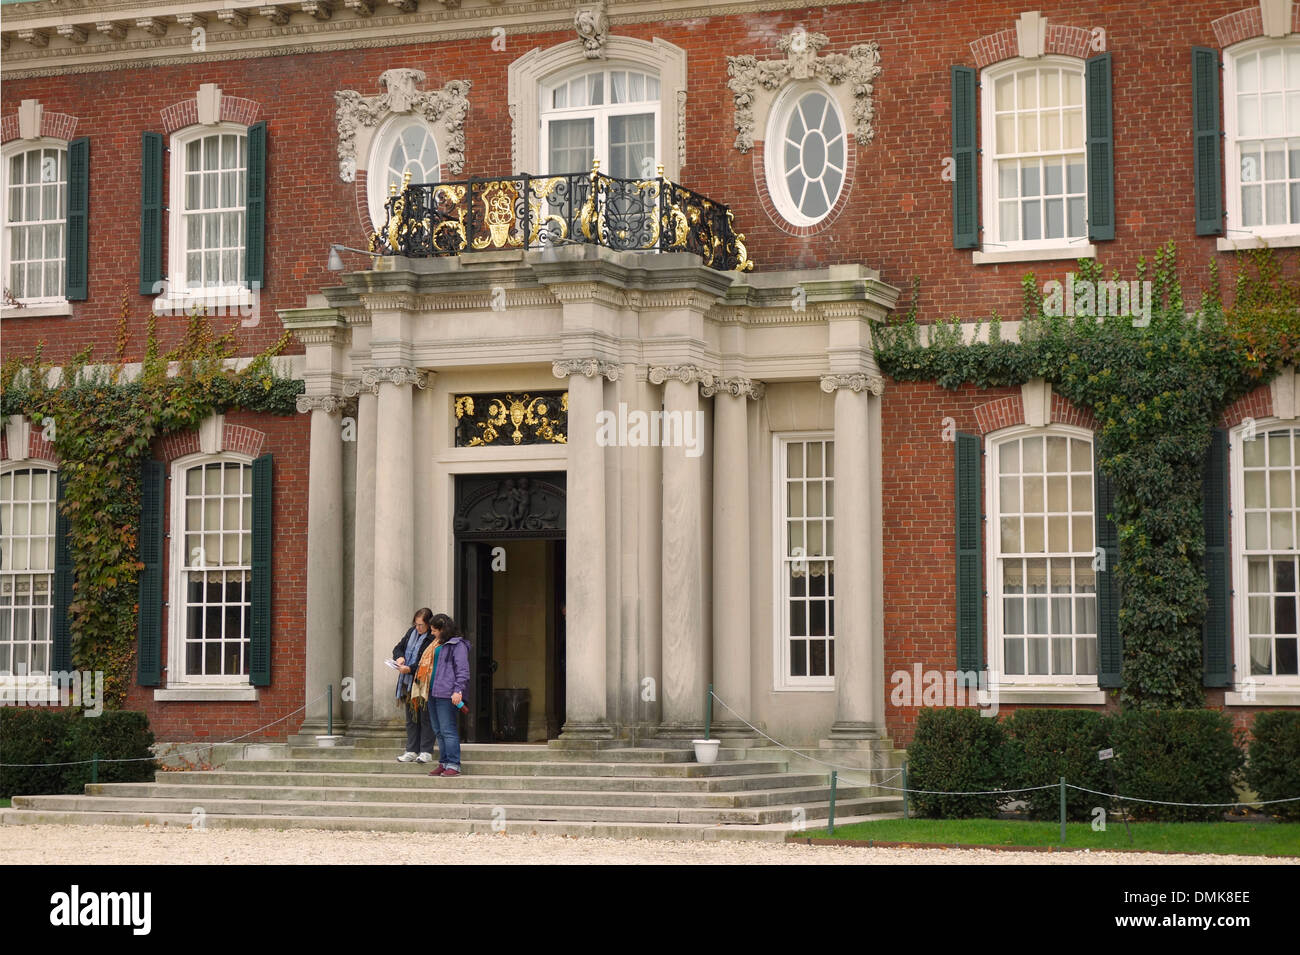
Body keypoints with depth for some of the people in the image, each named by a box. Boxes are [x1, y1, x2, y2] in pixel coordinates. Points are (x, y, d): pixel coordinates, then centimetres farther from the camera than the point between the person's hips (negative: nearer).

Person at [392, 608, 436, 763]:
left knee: (425, 718, -2)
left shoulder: (433, 639, -13)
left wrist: (410, 669, -22)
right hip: (408, 683, 7)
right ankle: (412, 751, 16)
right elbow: (398, 647, 18)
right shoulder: (411, 632, 11)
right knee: (411, 719, 11)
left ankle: (426, 752, 3)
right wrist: (399, 657, -4)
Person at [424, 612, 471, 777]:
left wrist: (458, 690, -20)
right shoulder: (437, 644, 22)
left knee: (448, 730, -11)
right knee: (439, 731, 10)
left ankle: (453, 765, -10)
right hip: (434, 693, 9)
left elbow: (462, 670, -12)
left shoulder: (457, 645, -6)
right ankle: (443, 763, 14)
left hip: (447, 695, -9)